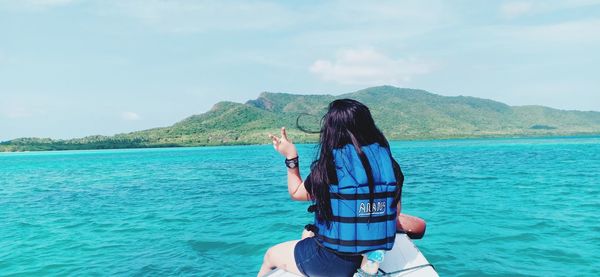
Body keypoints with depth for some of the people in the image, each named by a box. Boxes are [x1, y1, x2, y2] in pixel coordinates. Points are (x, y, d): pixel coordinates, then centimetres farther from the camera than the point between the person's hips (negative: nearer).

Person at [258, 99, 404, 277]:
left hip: (333, 262, -6)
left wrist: (290, 157, 8)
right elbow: (396, 210, 3)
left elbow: (296, 193, -1)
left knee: (270, 255, 22)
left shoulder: (328, 165, -18)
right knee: (308, 234, 33)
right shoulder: (388, 162, -7)